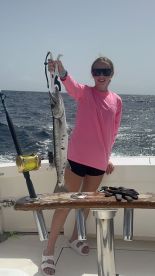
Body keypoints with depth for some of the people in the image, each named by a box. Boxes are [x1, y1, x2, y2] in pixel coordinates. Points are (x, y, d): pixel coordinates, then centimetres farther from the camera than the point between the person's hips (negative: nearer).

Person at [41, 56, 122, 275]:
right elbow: (72, 86, -30)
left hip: (99, 160, 5)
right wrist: (62, 73, -52)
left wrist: (108, 156, 12)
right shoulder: (85, 92, -6)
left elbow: (113, 132, 13)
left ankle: (75, 238, 38)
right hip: (78, 157, -4)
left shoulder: (117, 100, 6)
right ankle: (49, 250, 13)